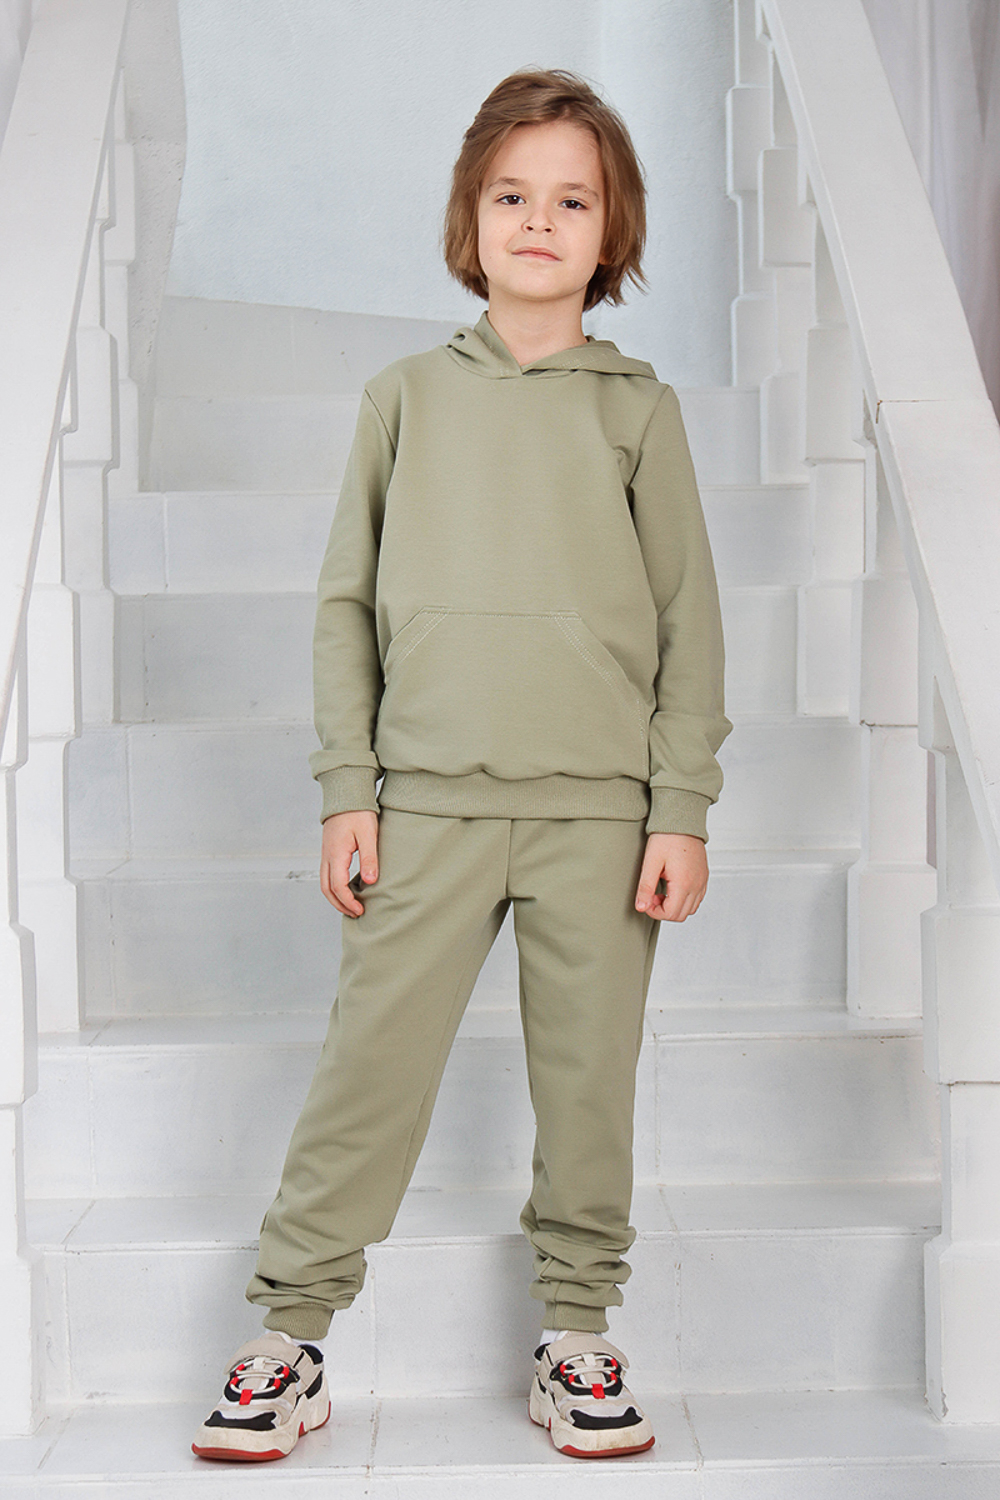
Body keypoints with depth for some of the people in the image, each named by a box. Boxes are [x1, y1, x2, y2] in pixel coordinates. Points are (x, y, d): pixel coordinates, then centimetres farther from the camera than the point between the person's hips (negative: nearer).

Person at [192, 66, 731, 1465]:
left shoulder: (640, 408, 6)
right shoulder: (406, 398, 8)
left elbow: (689, 618, 6)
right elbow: (348, 601, 8)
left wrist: (683, 808, -1)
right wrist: (349, 789, 1)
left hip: (600, 807, 0)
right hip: (430, 801, 0)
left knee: (590, 1084, 5)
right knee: (368, 1070, 0)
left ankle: (578, 1336, 20)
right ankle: (290, 1336, 12)